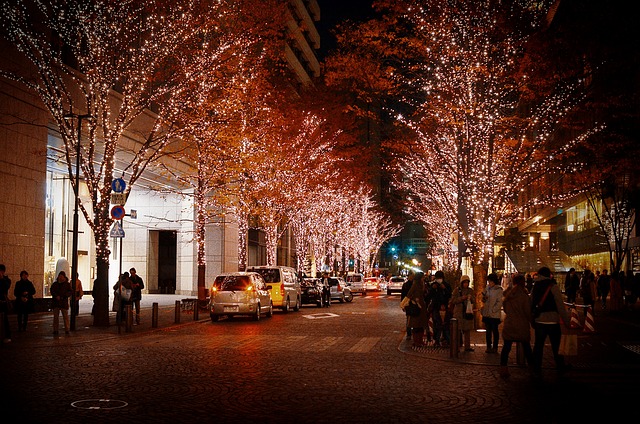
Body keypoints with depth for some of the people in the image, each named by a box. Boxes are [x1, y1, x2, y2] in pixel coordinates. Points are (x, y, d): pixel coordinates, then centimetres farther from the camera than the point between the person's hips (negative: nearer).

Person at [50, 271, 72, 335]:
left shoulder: (67, 284, 5)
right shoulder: (54, 284, 9)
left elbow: (69, 292, -1)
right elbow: (52, 291, 0)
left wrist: (63, 296, -18)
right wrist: (56, 296, -18)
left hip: (64, 302, -1)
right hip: (56, 302, 1)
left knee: (65, 316, 0)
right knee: (56, 316, 4)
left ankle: (66, 330, 6)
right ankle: (55, 330, 9)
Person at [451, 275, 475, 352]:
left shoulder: (470, 290, 11)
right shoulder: (457, 290, -1)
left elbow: (474, 301, 12)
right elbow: (453, 300, -6)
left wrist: (471, 298, -9)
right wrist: (461, 298, -17)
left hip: (468, 312, 4)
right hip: (459, 313, -4)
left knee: (467, 330, 7)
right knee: (458, 330, -7)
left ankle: (467, 346, 13)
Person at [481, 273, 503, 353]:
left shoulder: (498, 289, -9)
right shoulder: (487, 288, 9)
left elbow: (499, 302, -11)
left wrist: (493, 310, -16)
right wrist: (484, 297, -6)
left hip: (494, 314, -5)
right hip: (487, 313, 5)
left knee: (495, 331, 4)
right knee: (488, 330, 10)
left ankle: (495, 347, 9)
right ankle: (488, 347, 17)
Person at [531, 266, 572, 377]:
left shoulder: (535, 287, 5)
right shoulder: (553, 287, -9)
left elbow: (531, 305, 8)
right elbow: (560, 306, -11)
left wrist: (532, 321, 15)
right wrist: (567, 322, -5)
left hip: (538, 321, 4)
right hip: (552, 321, -4)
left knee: (538, 345, 9)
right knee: (556, 346, 10)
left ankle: (537, 370, 11)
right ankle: (560, 368, 22)